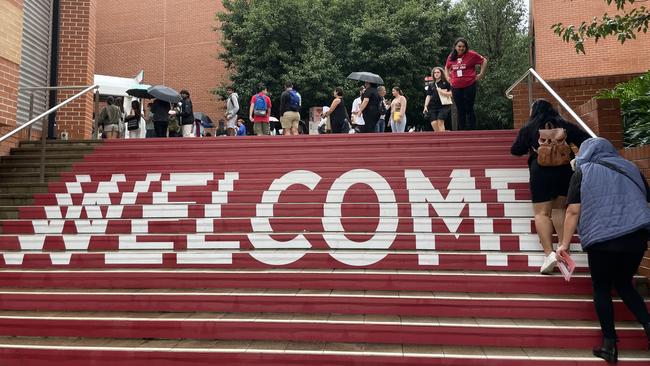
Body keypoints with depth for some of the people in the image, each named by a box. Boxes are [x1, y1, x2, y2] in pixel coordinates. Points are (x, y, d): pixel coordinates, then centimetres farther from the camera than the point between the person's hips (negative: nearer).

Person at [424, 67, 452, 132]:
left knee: (440, 122, -18)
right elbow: (428, 96, 16)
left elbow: (450, 94, 3)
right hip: (433, 106, 4)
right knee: (434, 124, -10)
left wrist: (441, 91, -10)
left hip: (443, 105, -3)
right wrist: (425, 106, 6)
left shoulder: (445, 83, 7)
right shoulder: (431, 85, 17)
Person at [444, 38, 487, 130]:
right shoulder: (451, 57, 9)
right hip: (456, 87, 4)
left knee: (469, 109, -3)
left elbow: (484, 61, 3)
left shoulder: (471, 55, -4)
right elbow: (446, 68, 28)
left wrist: (481, 74, -1)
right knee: (460, 110, 8)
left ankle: (472, 130, 2)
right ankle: (461, 130, 15)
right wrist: (448, 77, 13)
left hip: (469, 86, -4)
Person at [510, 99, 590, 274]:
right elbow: (586, 140, 8)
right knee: (559, 208, 17)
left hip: (541, 170, -3)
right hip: (565, 169, 4)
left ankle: (549, 253, -19)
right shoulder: (564, 124, 13)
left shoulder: (529, 128, 6)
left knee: (542, 212, -4)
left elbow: (515, 150, 8)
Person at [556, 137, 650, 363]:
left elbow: (573, 211, -4)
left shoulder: (583, 172, 4)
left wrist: (565, 243, -2)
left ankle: (610, 344, 10)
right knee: (624, 284, 22)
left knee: (602, 289, 10)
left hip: (602, 239, -4)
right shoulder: (630, 168, 15)